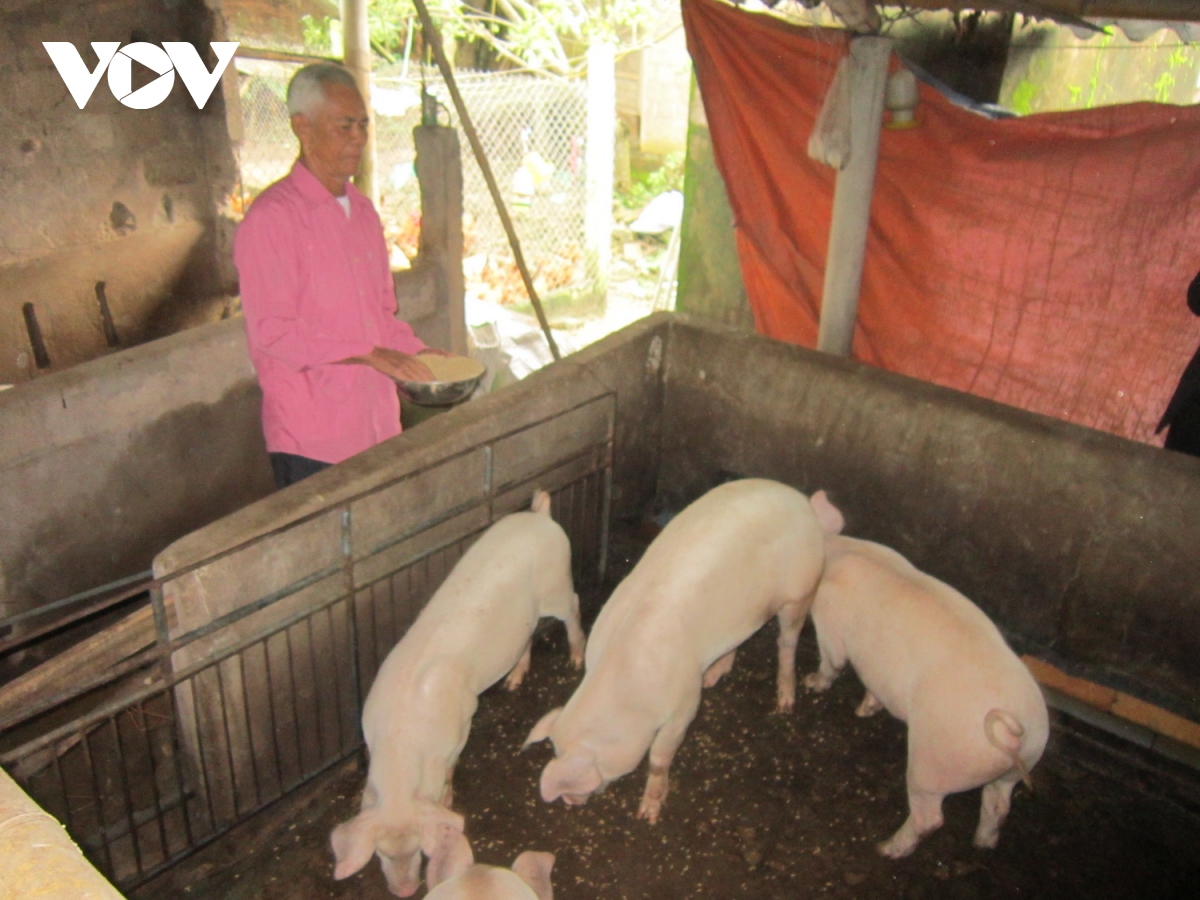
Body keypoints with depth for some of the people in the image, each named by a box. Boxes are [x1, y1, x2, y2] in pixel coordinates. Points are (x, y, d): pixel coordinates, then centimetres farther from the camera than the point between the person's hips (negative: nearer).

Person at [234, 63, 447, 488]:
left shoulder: (363, 211, 14)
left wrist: (414, 351, 3)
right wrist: (367, 353, -22)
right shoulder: (271, 218, -11)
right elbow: (271, 331, -17)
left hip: (378, 426, 7)